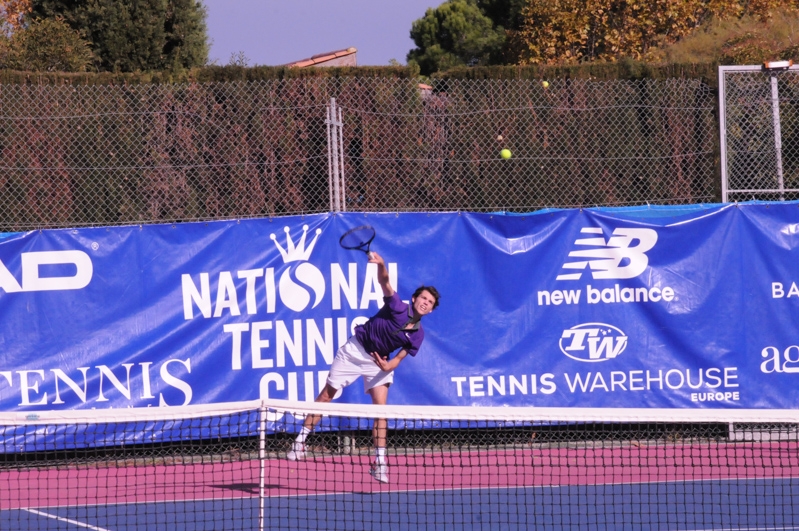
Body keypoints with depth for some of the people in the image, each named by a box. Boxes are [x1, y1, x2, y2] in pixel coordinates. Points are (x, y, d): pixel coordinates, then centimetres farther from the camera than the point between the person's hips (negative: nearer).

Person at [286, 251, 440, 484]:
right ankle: (300, 441, 14)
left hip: (380, 362, 3)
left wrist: (387, 365, -25)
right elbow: (385, 282, -32)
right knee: (326, 397, 2)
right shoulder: (398, 309, -17)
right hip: (355, 351, -3)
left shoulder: (418, 334, -5)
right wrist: (381, 265, -53)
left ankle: (380, 462, -9)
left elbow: (400, 357, -2)